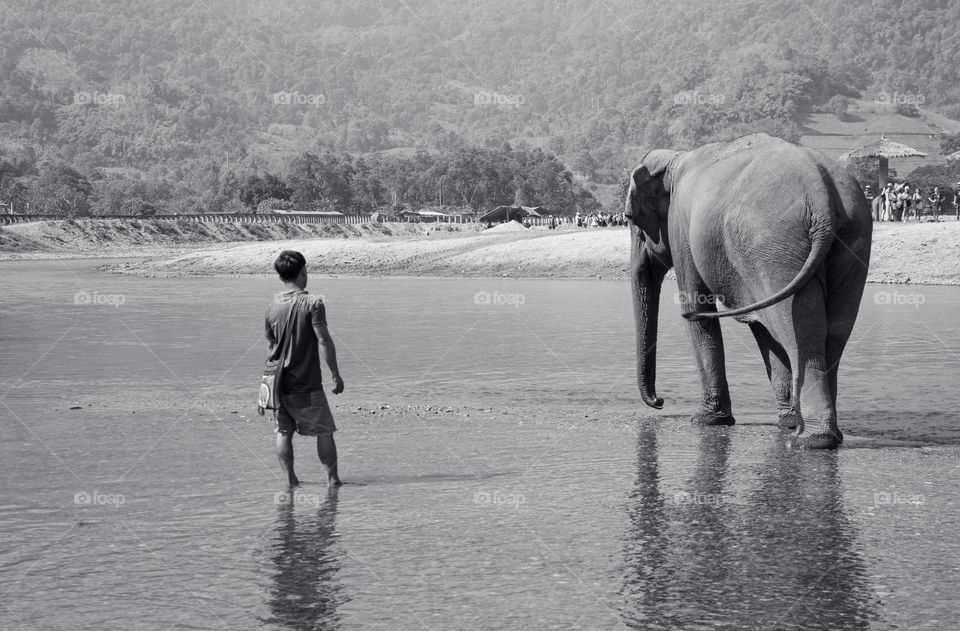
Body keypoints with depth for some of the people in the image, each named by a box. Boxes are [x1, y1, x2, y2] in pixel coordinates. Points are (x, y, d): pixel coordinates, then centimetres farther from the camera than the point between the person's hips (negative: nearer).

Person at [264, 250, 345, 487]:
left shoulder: (272, 307, 3)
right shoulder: (312, 303, -12)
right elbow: (324, 341, -16)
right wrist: (336, 374, -10)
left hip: (280, 383, 4)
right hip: (307, 384, -4)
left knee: (284, 432, 10)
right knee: (324, 432, 8)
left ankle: (290, 479, 8)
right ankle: (332, 478, 11)